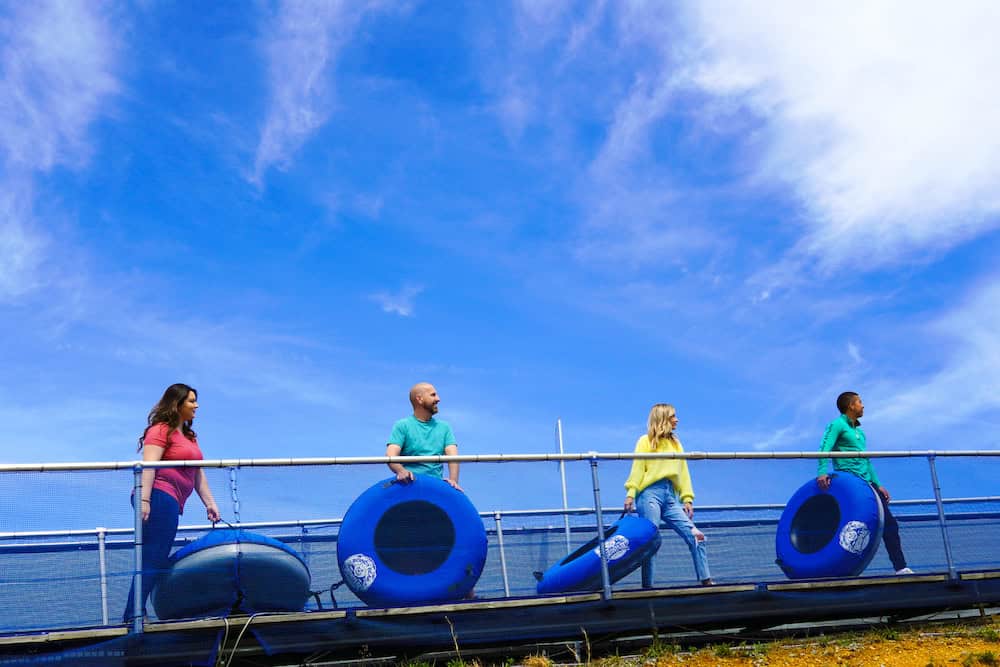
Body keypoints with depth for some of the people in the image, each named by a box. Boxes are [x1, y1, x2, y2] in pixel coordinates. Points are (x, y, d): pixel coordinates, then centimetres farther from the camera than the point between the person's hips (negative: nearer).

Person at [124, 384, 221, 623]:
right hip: (159, 496, -9)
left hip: (172, 503, 9)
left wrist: (209, 503, 17)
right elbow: (148, 466, -12)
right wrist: (144, 499, -22)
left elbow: (198, 474, 25)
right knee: (153, 558, -14)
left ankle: (135, 614, 5)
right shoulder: (161, 430, -2)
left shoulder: (190, 436, 25)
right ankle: (133, 614, -17)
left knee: (158, 559, 5)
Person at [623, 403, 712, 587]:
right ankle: (647, 586, 0)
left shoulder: (675, 443, 22)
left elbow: (683, 472, 17)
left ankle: (706, 581, -1)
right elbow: (637, 469, -2)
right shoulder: (646, 441, 7)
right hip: (650, 494, -5)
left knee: (696, 536, -5)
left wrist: (687, 499, 9)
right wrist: (631, 494, -13)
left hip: (671, 496, 5)